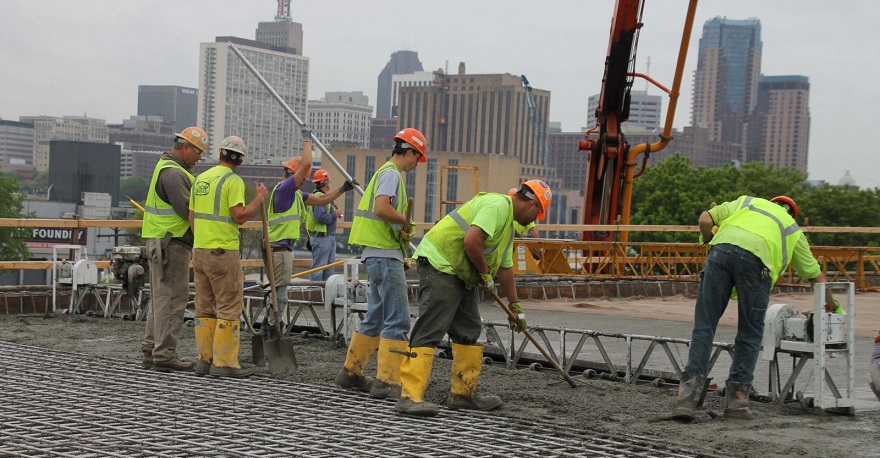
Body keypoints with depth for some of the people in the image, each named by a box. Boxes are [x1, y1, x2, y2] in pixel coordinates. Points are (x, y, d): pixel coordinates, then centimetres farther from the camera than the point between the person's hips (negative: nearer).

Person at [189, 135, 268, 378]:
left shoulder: (200, 179, 13)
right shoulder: (233, 181, -10)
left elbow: (192, 217, 15)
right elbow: (240, 216, -19)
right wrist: (260, 198, -5)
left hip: (199, 249, 7)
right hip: (223, 252, -7)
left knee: (205, 307, 12)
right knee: (229, 307, -2)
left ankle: (205, 359, 15)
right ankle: (224, 362, -4)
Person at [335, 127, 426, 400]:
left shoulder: (387, 172, 22)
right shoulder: (391, 173, -10)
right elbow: (381, 208, -26)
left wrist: (402, 233, 10)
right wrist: (406, 220, -11)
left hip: (378, 254, 11)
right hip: (384, 255, -11)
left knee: (376, 317, 16)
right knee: (398, 319, -10)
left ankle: (351, 372, 22)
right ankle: (386, 381, -11)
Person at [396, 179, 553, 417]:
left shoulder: (508, 222, 21)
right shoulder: (498, 205, -13)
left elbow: (505, 268, 30)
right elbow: (472, 240, -27)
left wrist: (515, 306, 35)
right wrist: (485, 273, -11)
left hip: (460, 273, 11)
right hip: (439, 264, -11)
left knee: (468, 331, 12)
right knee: (429, 330, -15)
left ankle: (464, 393, 20)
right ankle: (410, 396, -18)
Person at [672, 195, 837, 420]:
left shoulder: (746, 202, 36)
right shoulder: (792, 229, 34)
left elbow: (705, 220, 21)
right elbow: (816, 275, 39)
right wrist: (831, 305, 55)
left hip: (722, 249, 1)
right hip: (756, 259, -1)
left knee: (704, 327, 4)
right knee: (750, 335, 13)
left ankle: (688, 395, -5)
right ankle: (736, 399, 10)